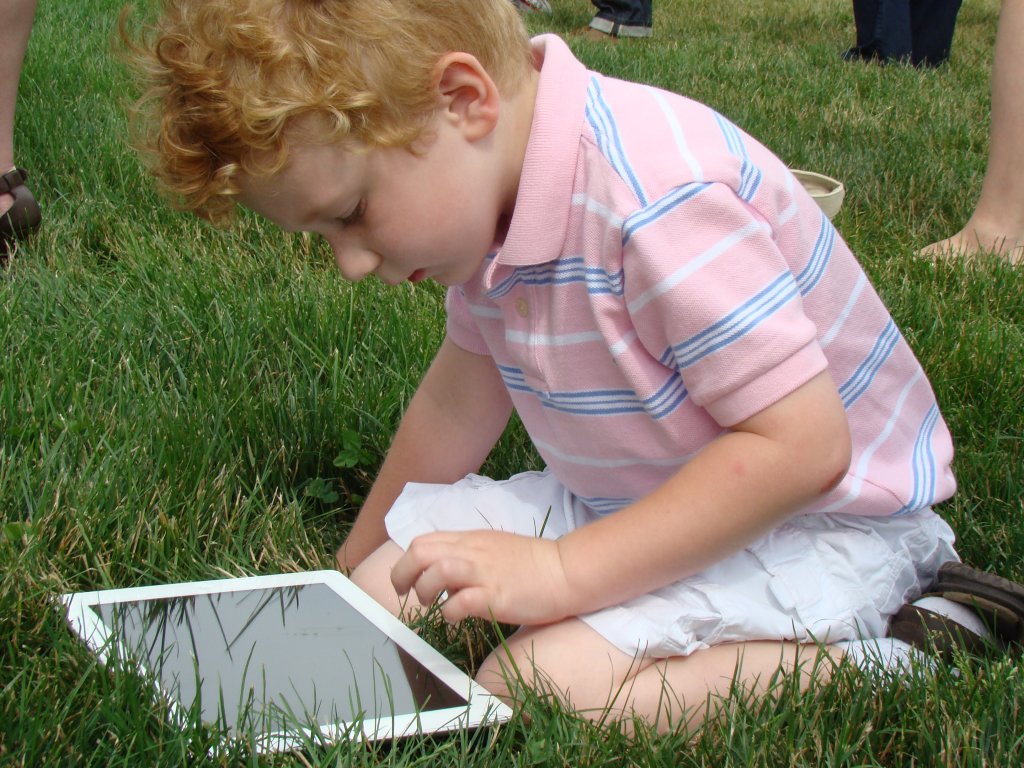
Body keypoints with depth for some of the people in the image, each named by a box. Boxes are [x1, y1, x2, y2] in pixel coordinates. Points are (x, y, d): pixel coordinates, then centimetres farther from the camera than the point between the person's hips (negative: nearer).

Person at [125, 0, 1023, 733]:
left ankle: (874, 661, -15)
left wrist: (562, 572, -29)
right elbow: (465, 391, 14)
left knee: (536, 685, -28)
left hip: (817, 517, -9)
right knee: (385, 600, 3)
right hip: (625, 500, 9)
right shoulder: (493, 201, -3)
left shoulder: (658, 201, -32)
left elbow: (803, 445, -32)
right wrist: (364, 565, 24)